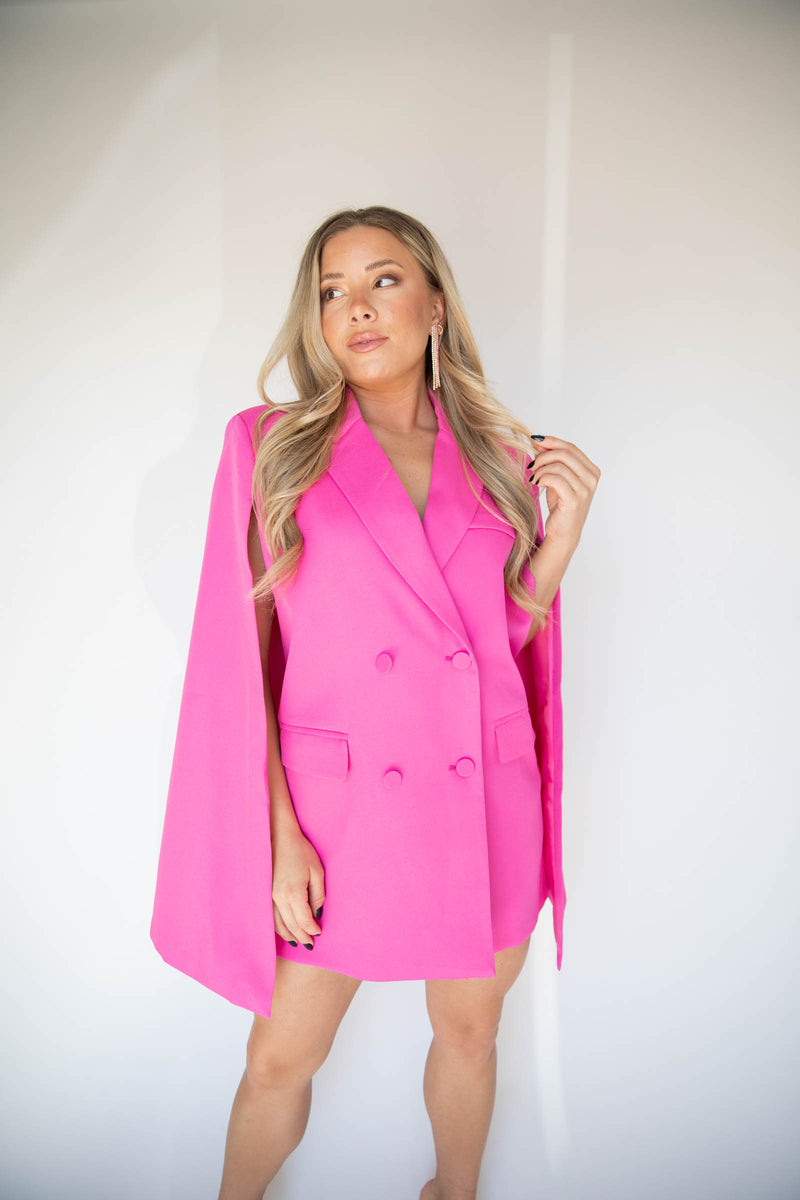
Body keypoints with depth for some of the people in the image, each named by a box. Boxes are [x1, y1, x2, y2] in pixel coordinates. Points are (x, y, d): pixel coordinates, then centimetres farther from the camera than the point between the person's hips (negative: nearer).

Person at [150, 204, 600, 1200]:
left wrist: (563, 535, -6)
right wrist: (277, 836, -11)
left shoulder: (500, 457, 5)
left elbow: (512, 640, 9)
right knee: (281, 1059, 13)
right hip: (340, 812, -2)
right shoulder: (269, 445, -3)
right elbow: (239, 659, -6)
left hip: (486, 805, 3)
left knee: (470, 1031, 21)